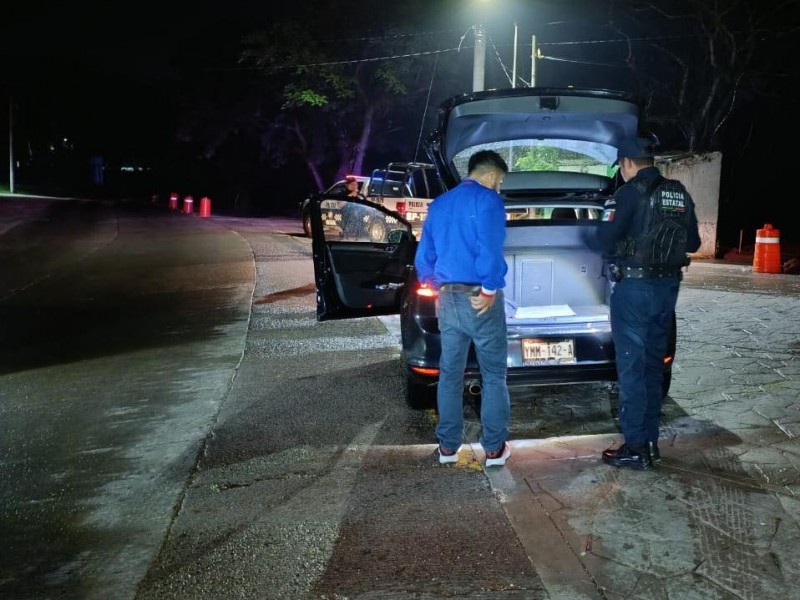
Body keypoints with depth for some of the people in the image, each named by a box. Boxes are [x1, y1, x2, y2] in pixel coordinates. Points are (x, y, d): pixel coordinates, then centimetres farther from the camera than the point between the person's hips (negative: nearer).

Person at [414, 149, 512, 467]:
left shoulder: (439, 204, 15)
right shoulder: (487, 199, -7)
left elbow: (424, 256, 16)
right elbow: (490, 249, -20)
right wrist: (490, 289, -14)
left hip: (447, 300, 6)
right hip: (479, 299, -6)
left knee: (450, 374, 11)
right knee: (493, 375, 3)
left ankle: (448, 446, 16)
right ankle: (494, 448, 6)